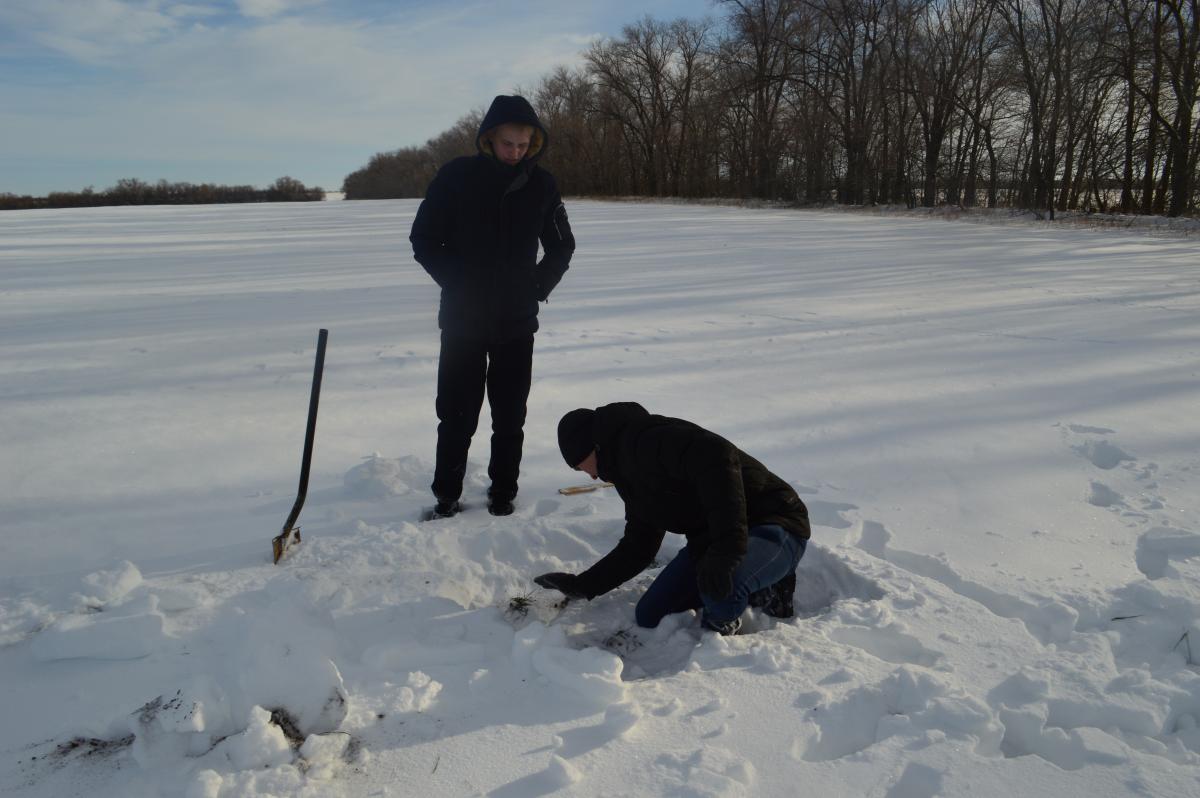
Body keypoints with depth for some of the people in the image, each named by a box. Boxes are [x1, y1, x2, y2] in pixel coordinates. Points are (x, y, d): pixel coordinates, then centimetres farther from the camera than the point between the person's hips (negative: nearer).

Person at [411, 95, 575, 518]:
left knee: (510, 418, 8)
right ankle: (446, 497, 18)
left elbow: (562, 246, 13)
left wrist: (538, 288, 2)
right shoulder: (456, 176, -5)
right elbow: (424, 239, 1)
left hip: (518, 323, 2)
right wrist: (456, 283, -6)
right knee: (457, 415, 4)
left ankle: (503, 496, 20)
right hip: (463, 321, -1)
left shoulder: (542, 184, 1)